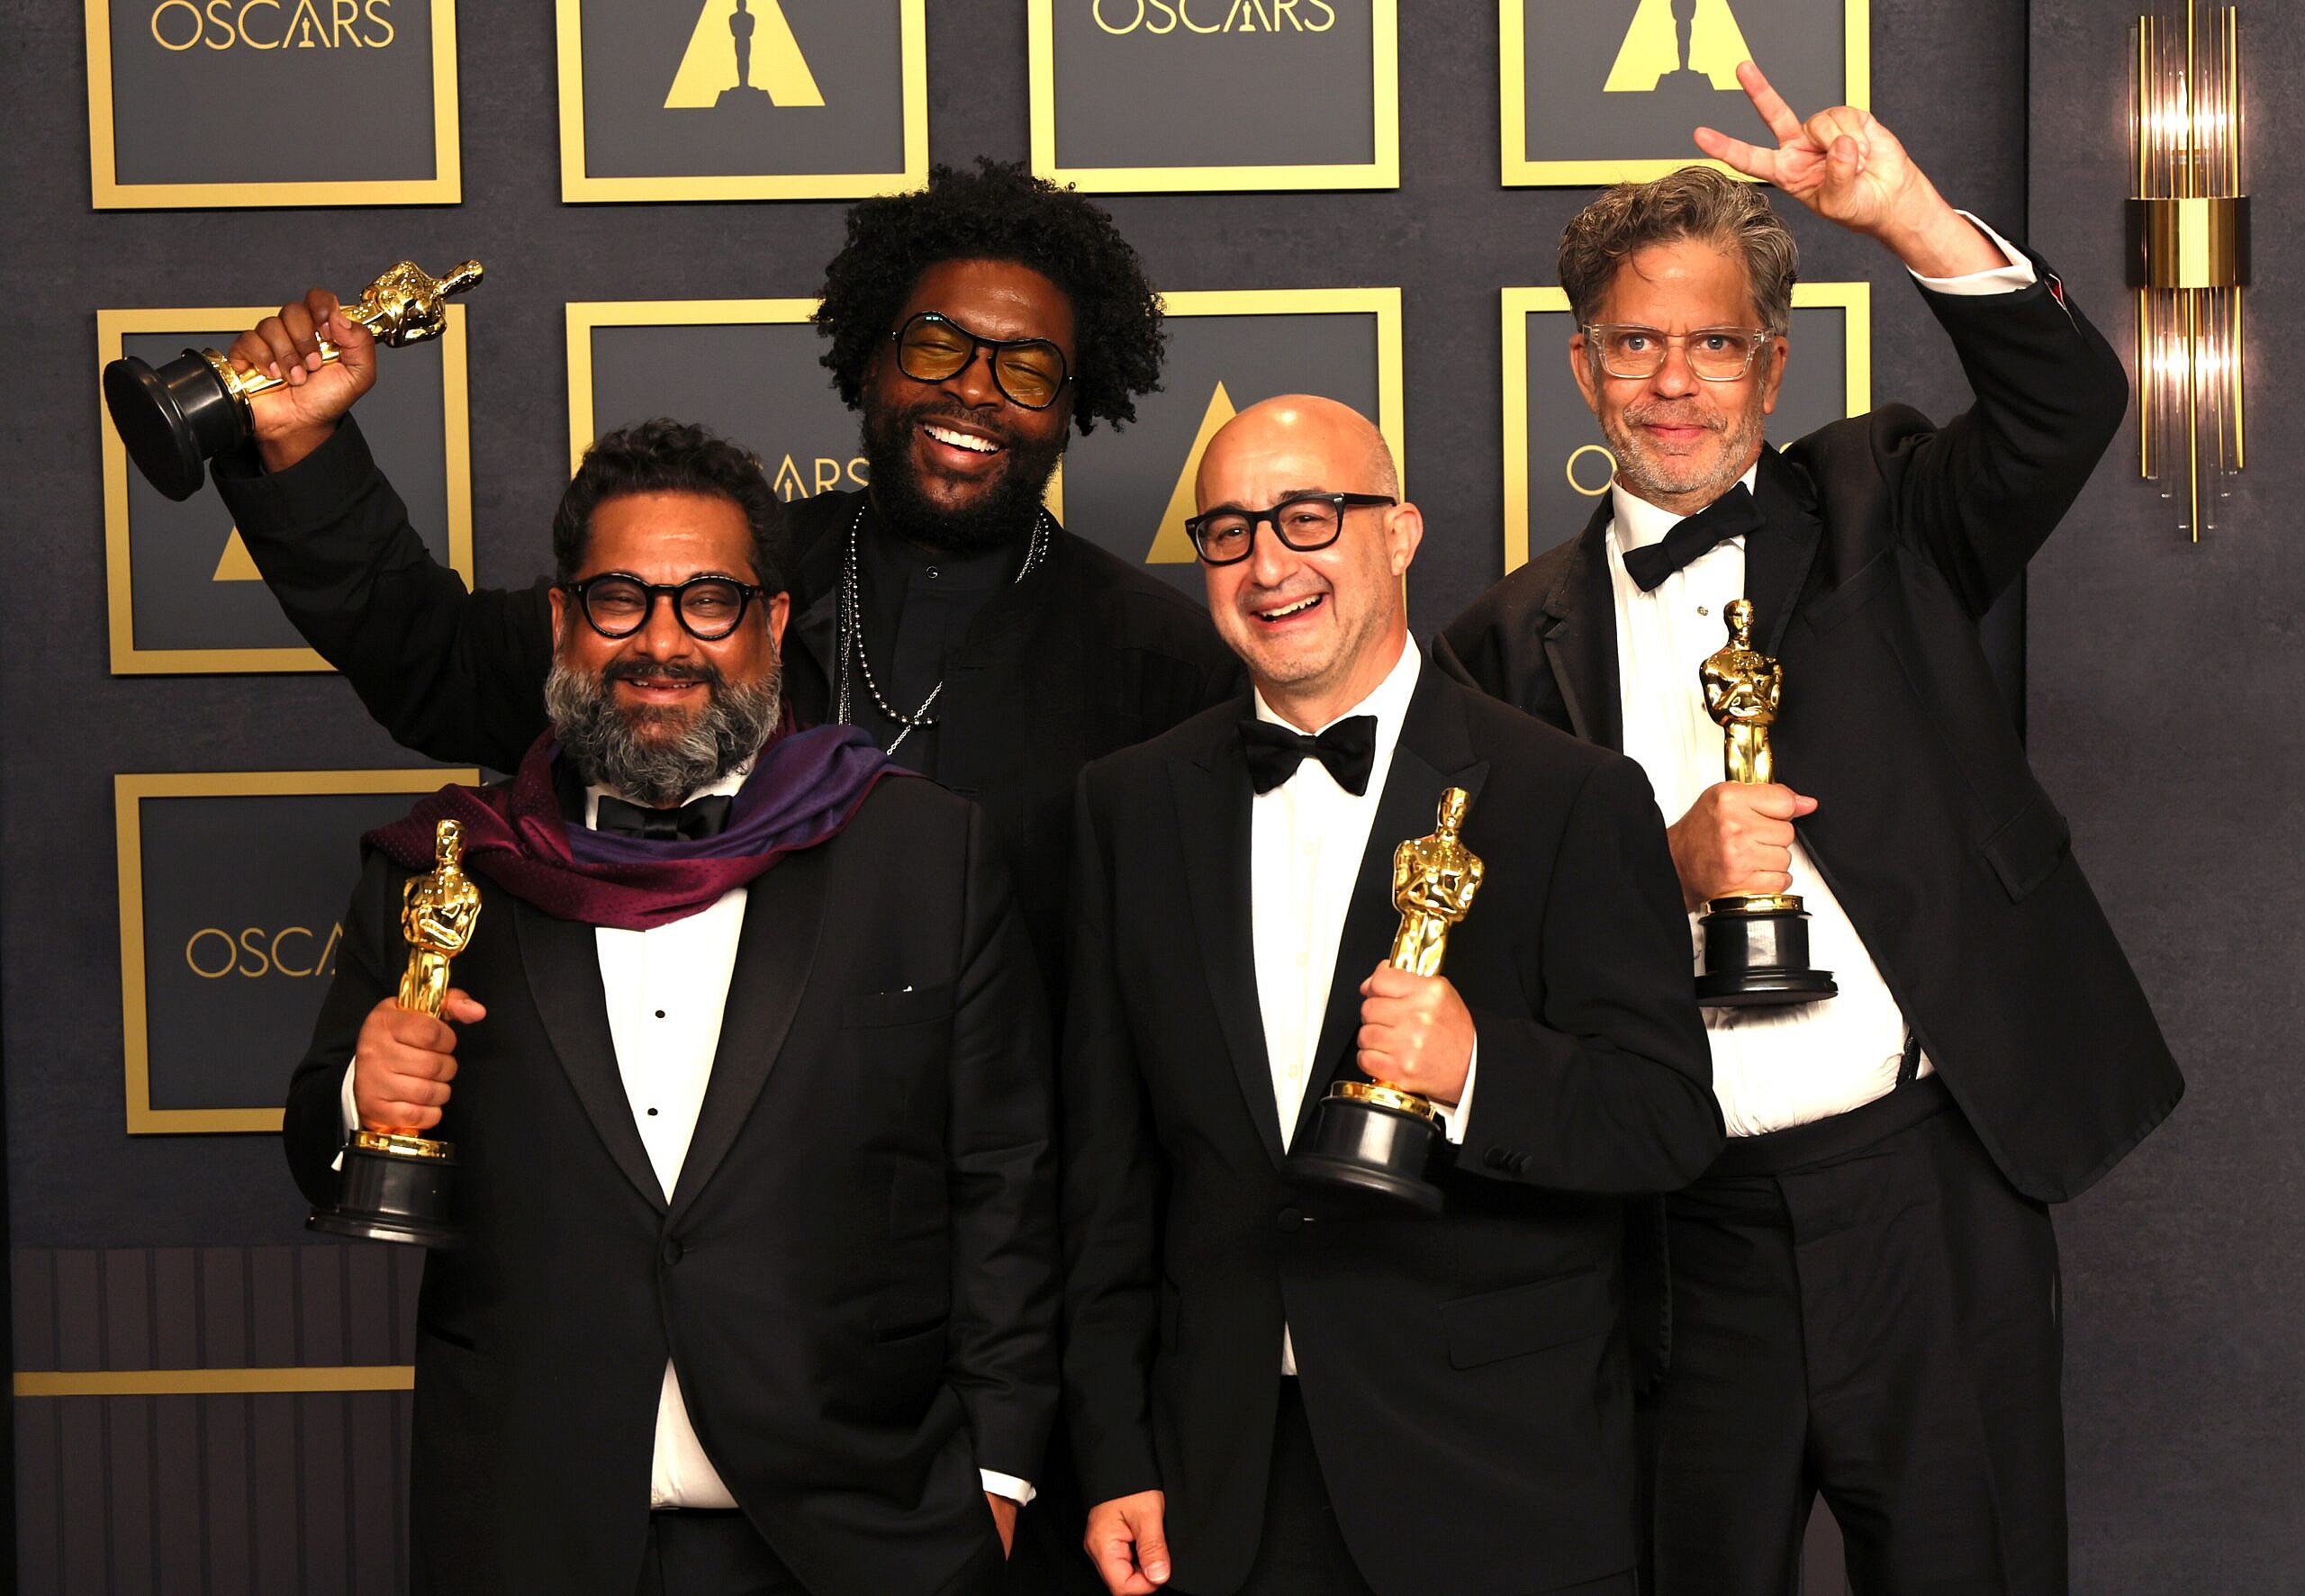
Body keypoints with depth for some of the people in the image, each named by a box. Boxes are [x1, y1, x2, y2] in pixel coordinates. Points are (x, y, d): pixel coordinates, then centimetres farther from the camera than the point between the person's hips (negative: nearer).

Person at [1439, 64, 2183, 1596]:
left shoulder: (1873, 514, 7)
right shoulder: (1518, 635, 8)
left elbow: (2068, 401, -11)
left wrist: (1908, 211, -24)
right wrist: (1667, 867, -14)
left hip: (1929, 1195, -1)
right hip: (1687, 1229, 1)